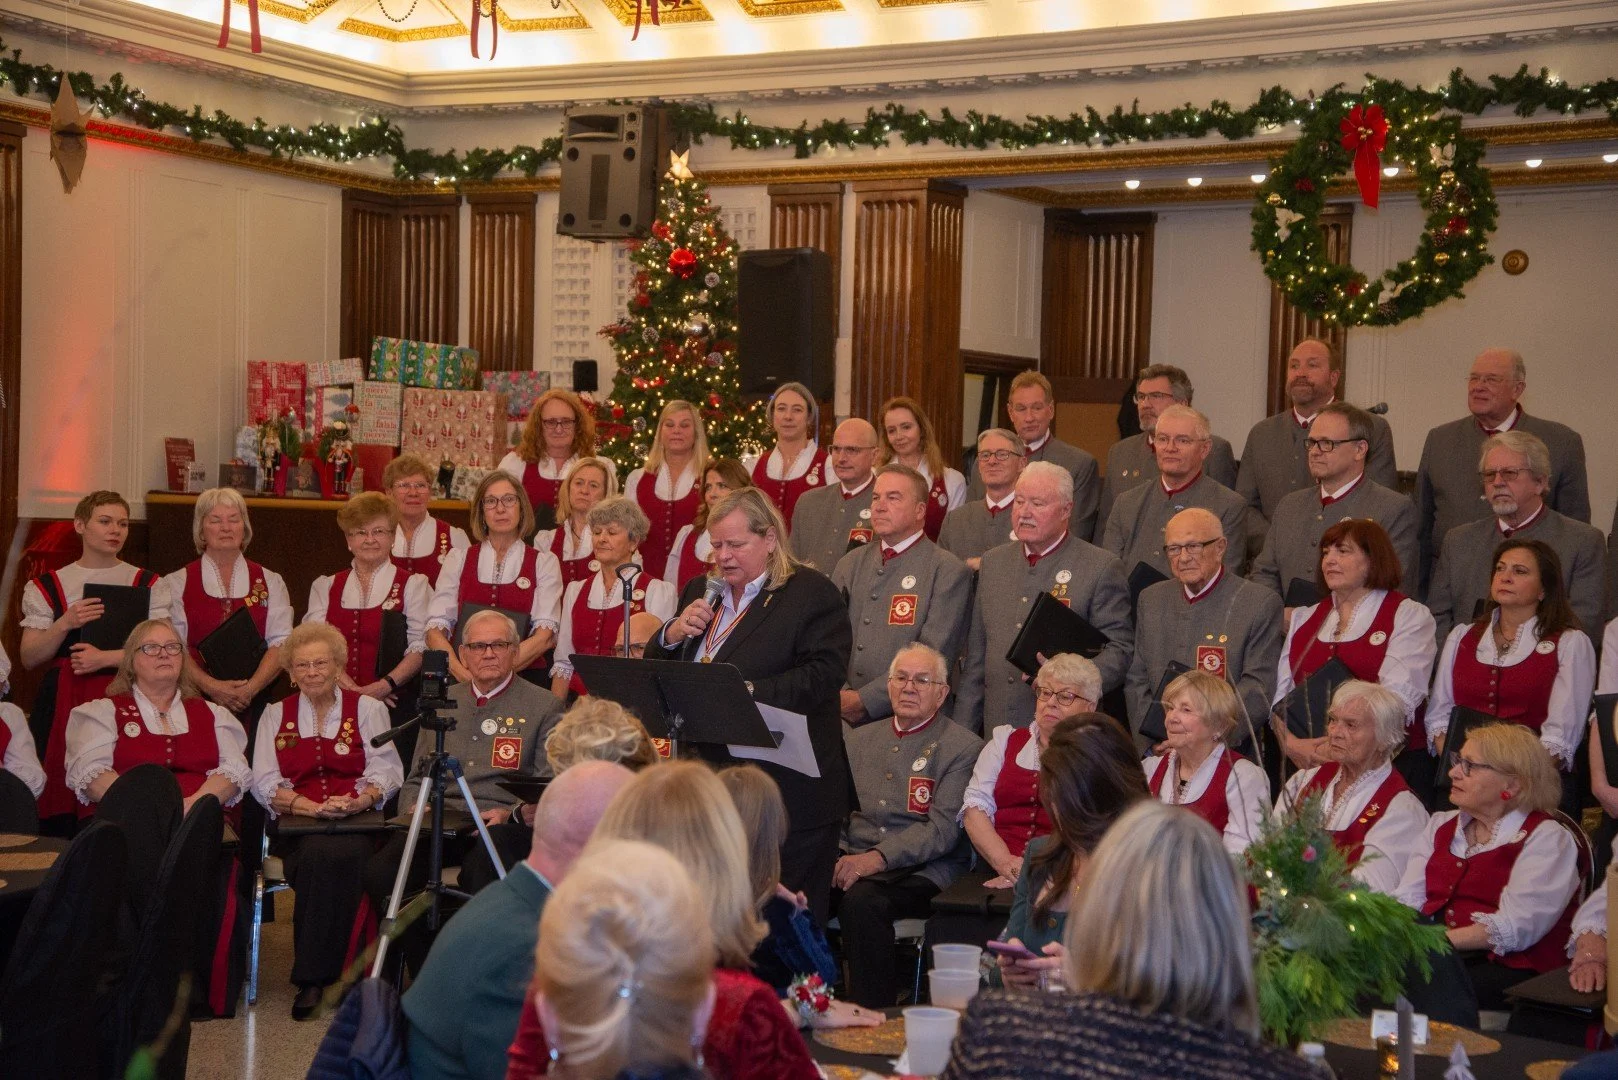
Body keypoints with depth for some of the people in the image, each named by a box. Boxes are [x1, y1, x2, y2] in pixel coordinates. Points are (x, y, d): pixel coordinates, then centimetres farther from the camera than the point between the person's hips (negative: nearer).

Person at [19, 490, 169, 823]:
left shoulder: (149, 585, 10)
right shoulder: (47, 587, 11)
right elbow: (29, 659, 6)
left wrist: (106, 657, -13)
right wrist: (65, 624, -10)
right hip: (61, 699, 1)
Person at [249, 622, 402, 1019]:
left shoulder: (367, 709, 15)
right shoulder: (275, 715, 19)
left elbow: (386, 771, 4)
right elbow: (264, 782, 6)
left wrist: (355, 802, -17)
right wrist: (313, 807, -12)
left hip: (357, 823, -1)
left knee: (340, 855, -37)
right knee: (318, 856, -35)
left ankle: (312, 978, -31)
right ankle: (318, 976, -30)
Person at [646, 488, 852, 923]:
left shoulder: (813, 593, -4)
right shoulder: (699, 593, 17)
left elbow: (823, 674, -17)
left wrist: (751, 692, -27)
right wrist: (672, 634, -3)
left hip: (789, 791, -6)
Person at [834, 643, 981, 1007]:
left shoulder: (964, 748, 3)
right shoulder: (862, 739, 22)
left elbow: (943, 828, -9)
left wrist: (879, 857, -22)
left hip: (923, 871, -4)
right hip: (852, 859, 5)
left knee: (861, 900, -35)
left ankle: (873, 1015, -24)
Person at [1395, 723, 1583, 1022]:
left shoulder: (1547, 838, 2)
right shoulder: (1442, 825, 23)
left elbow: (1513, 929, -11)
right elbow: (1406, 901, 11)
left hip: (1508, 968, -5)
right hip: (1433, 958, 5)